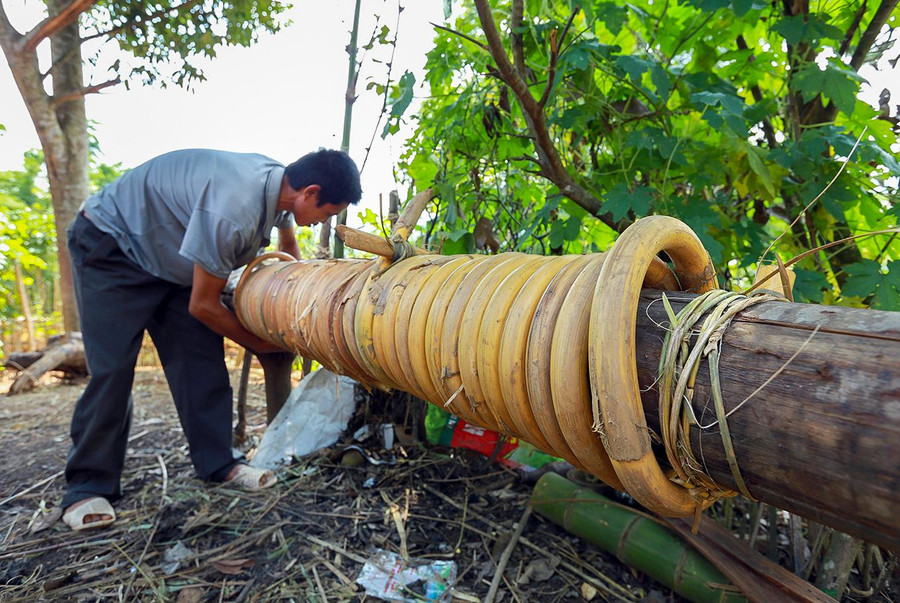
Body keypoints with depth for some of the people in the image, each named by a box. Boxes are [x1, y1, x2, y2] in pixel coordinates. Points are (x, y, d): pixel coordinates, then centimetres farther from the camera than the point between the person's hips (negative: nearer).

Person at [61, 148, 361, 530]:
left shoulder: (279, 181, -13)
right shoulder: (233, 210, -39)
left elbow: (289, 244, 12)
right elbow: (203, 305, -25)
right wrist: (259, 343, -11)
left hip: (170, 255, 8)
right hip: (110, 248, -8)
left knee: (202, 360, -1)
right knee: (113, 367, -11)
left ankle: (218, 462, 7)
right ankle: (87, 488, 5)